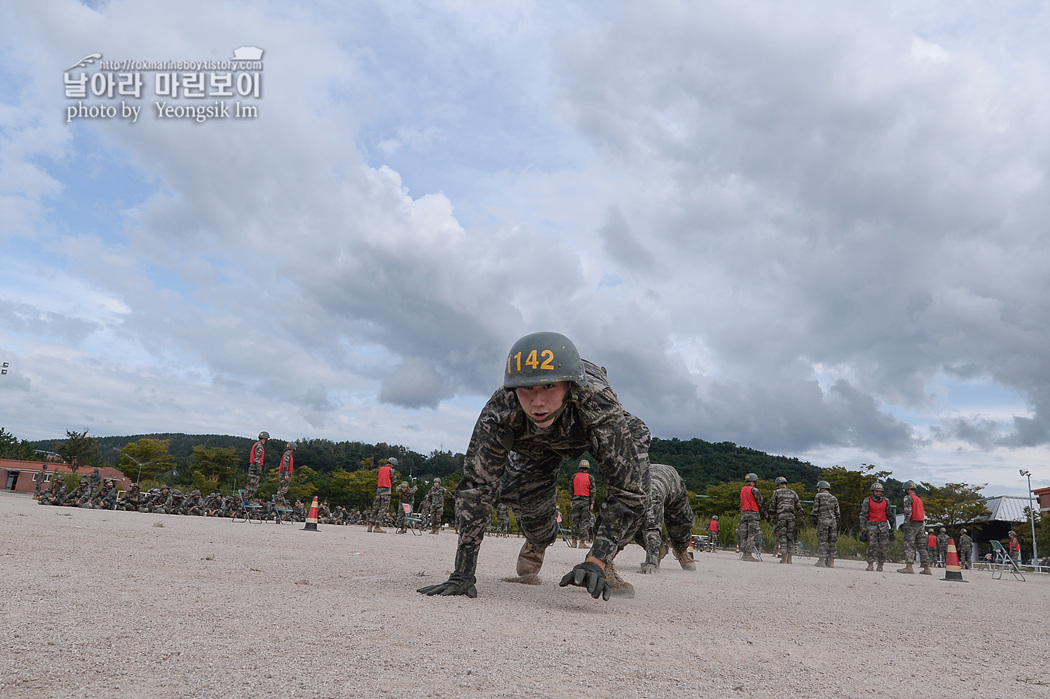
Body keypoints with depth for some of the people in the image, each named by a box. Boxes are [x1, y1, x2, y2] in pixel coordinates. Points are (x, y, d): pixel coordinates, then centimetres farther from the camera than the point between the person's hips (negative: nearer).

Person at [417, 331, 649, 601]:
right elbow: (476, 488, -36)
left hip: (595, 434, -2)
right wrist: (463, 573, -38)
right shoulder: (499, 414, -41)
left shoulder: (602, 407, -46)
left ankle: (603, 563, -2)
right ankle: (538, 541, 28)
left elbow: (627, 492, -42)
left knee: (635, 480, -25)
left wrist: (596, 561, -51)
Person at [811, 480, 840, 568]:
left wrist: (814, 518, 9)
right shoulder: (834, 498, 17)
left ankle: (822, 561, -8)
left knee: (822, 541, -4)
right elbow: (837, 513, 15)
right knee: (832, 542, 7)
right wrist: (837, 525, 19)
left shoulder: (818, 496, 2)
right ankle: (831, 562, 8)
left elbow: (815, 509, -5)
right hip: (833, 521, 5)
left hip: (822, 521, -5)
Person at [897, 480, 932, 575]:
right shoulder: (919, 499, 23)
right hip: (921, 524, 8)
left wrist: (905, 524, -18)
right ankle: (927, 568, 10)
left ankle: (909, 567, -20)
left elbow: (908, 511, -16)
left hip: (912, 523, -8)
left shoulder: (908, 498, -3)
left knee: (909, 545, -11)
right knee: (921, 546, 11)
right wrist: (923, 527, 23)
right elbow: (923, 513, 21)